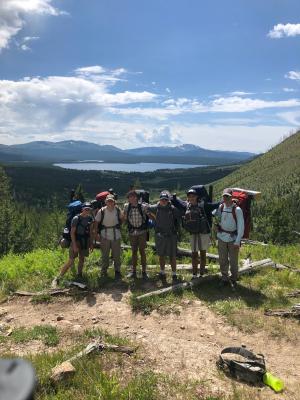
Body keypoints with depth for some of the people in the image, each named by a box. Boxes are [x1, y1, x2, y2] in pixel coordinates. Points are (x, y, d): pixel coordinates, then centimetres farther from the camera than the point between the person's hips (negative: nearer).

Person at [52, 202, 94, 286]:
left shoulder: (90, 218, 2)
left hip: (85, 242, 5)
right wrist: (74, 245, -18)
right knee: (71, 261, -8)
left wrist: (91, 243, 7)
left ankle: (79, 276, 27)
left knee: (82, 259, 12)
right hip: (76, 241, -5)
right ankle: (57, 278, -3)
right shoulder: (76, 218, -14)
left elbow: (91, 232, 10)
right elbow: (72, 232, -14)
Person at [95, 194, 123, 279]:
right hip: (105, 235, -1)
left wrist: (118, 227, 7)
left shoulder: (117, 210, -6)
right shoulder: (101, 211, -11)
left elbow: (121, 219, 13)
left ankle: (117, 271, 25)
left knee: (117, 255, 8)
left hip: (116, 235, 1)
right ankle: (103, 272, 25)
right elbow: (96, 222, -1)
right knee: (105, 255, 10)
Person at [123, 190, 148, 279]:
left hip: (142, 232, -2)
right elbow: (125, 218, 13)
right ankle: (133, 271, 19)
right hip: (132, 232, 3)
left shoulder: (143, 206, -9)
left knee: (142, 251, 2)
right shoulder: (126, 206, -1)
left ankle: (144, 271, 11)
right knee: (134, 252, 11)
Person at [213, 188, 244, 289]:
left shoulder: (237, 210, -12)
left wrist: (238, 241, -14)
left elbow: (241, 226, -11)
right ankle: (224, 278, 27)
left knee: (233, 261, 5)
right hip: (222, 238, 3)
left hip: (233, 239, -3)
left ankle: (233, 280, 23)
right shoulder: (220, 207, -1)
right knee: (222, 260, 10)